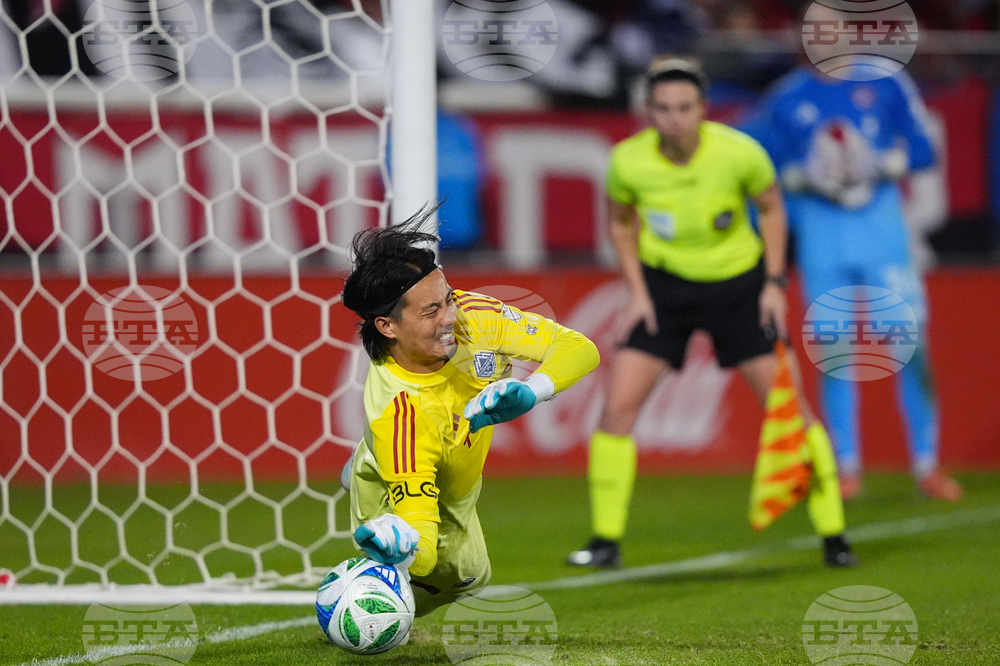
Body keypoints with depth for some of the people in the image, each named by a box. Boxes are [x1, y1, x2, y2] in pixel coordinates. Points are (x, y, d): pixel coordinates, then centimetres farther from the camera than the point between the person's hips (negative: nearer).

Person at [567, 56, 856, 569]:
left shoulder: (739, 153, -21)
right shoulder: (629, 161, -18)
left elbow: (771, 208, -1)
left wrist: (774, 282, -6)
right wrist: (637, 290, -5)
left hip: (738, 284, -1)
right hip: (663, 284, 1)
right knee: (618, 406, -10)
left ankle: (833, 537, 7)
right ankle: (607, 541, 1)